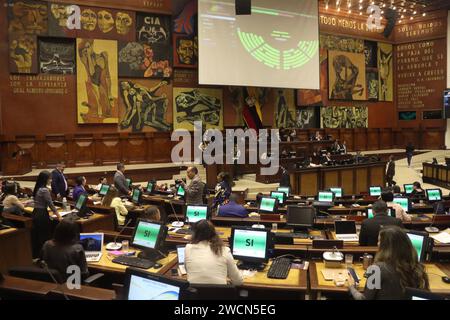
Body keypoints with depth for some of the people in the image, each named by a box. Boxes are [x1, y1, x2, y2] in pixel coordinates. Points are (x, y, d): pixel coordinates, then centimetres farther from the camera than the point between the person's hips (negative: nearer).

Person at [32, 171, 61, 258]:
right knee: (45, 237, 0)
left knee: (36, 236, 15)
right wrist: (58, 215, -6)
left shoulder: (37, 188, 10)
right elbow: (50, 204, -16)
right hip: (42, 215, -9)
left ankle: (36, 256, 24)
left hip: (36, 214, 9)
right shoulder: (45, 190, -18)